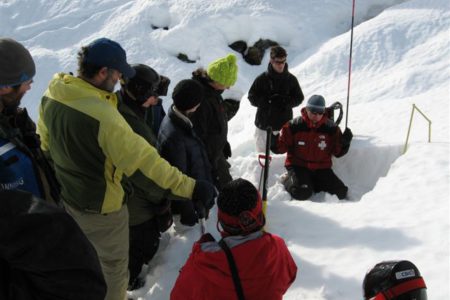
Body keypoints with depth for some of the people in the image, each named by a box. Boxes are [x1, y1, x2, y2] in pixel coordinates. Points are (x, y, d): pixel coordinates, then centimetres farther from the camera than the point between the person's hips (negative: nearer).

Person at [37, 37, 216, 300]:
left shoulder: (51, 95, -8)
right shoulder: (102, 114, -34)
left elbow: (46, 145, 8)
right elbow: (144, 162, -34)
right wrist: (191, 187, -30)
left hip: (66, 197, 8)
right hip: (101, 207, -8)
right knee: (114, 266, 17)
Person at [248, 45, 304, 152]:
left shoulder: (291, 79, -2)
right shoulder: (262, 79, -8)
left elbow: (299, 97, 5)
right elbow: (252, 97, -5)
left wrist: (286, 102, -15)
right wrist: (268, 100, -21)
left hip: (284, 125, 1)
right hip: (264, 125, -1)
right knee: (262, 154, 12)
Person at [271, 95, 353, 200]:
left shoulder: (331, 128, 0)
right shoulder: (294, 126, -6)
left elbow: (337, 152, 4)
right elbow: (282, 146, -1)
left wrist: (344, 143, -15)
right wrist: (273, 142, -22)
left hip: (321, 168, 3)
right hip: (298, 166, -3)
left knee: (340, 192, -11)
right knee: (302, 193, -29)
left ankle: (312, 184, 10)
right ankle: (289, 181, 5)